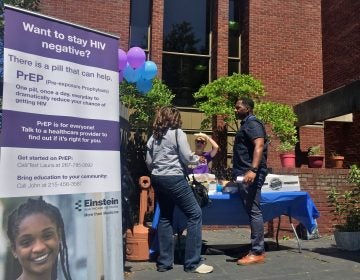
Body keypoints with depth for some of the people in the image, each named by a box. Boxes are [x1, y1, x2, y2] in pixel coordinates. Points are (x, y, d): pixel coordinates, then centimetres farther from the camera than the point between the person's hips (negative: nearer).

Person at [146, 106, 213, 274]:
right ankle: (192, 263, -2)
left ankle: (164, 262, 15)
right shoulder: (177, 133, -6)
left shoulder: (154, 137, 13)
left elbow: (149, 162, 11)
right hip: (174, 179, -8)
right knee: (194, 214, -1)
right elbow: (187, 158, -8)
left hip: (157, 180, 8)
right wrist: (197, 159, 11)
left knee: (165, 217, 14)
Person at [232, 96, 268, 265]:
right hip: (245, 175, 11)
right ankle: (256, 250, 16)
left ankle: (257, 253, -4)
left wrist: (253, 170, -35)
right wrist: (238, 175, 32)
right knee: (251, 212, 10)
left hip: (250, 174, -10)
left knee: (254, 212, -8)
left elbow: (259, 146, -23)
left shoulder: (252, 123, -8)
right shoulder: (246, 124, 23)